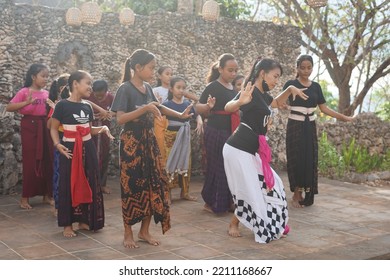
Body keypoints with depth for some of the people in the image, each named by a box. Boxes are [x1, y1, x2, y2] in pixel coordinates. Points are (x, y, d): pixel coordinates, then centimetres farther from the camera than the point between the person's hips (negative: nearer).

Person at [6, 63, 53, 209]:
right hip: (30, 126, -5)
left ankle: (47, 194, 18)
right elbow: (9, 108, -15)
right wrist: (27, 102, -26)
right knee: (31, 162, -4)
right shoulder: (24, 92, -7)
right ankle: (25, 197, 6)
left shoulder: (46, 93, 9)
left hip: (45, 127, 5)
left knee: (48, 160, 6)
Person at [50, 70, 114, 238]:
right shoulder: (62, 105, -9)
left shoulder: (87, 107, 8)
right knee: (68, 185, -1)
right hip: (70, 149, -6)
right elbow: (53, 128, -3)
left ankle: (84, 220, 21)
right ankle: (68, 224, 10)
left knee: (89, 184, 8)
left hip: (88, 149, 6)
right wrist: (57, 144, -18)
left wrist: (102, 128, -1)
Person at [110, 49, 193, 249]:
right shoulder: (125, 89, -13)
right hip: (131, 143, -7)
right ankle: (128, 233, 13)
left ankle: (144, 230, 18)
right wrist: (145, 108, -27)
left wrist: (180, 115, 27)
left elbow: (157, 108, 27)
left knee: (153, 185, 5)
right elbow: (120, 119, -23)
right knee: (132, 187, -1)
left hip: (149, 141, 7)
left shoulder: (148, 88, 8)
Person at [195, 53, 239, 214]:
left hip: (231, 133, 7)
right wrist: (208, 106, -32)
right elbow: (198, 108, -13)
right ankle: (211, 203, 10)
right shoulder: (213, 87, -11)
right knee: (217, 167, -1)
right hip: (216, 133, -7)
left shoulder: (233, 89, 11)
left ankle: (227, 201, 21)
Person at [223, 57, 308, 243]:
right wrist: (240, 102, -55)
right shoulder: (251, 91, -16)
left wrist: (290, 90, 18)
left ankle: (270, 226, 26)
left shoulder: (263, 94, 12)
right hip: (238, 149, -10)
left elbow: (276, 103, 35)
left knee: (269, 184, 14)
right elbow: (228, 107, -33)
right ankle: (233, 225, 17)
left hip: (251, 150, 10)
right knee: (249, 191, -3)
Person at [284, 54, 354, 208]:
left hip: (310, 127, 5)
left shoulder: (316, 86, 9)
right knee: (297, 160, -4)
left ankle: (306, 195, 14)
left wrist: (343, 117, 7)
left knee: (310, 160, 4)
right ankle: (296, 195, 7)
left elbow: (324, 108, 11)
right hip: (295, 126, -4)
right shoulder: (291, 84, -5)